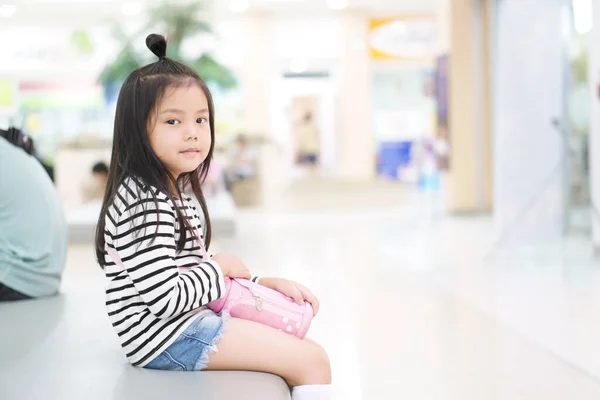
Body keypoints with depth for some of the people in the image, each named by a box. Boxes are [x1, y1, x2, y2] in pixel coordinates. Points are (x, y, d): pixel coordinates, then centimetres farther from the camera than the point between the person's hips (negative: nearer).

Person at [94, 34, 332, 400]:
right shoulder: (146, 206, -22)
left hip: (187, 319, 11)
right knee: (313, 361, -9)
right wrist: (220, 267, -11)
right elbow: (164, 298, -27)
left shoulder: (172, 192, 10)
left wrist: (264, 282, 8)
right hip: (166, 337, -11)